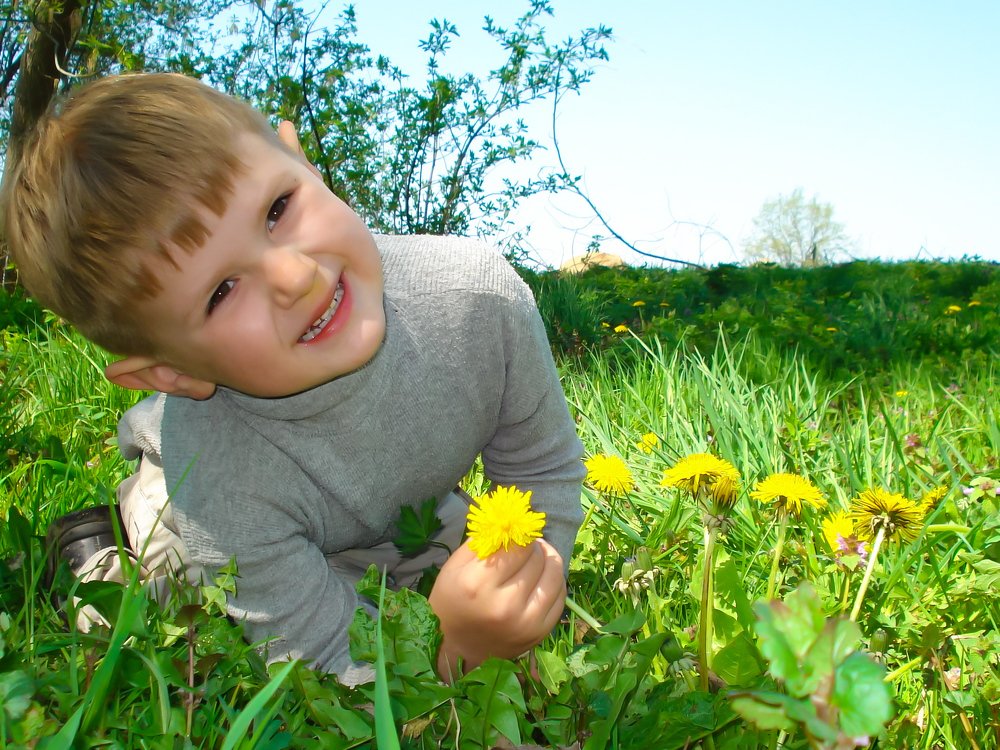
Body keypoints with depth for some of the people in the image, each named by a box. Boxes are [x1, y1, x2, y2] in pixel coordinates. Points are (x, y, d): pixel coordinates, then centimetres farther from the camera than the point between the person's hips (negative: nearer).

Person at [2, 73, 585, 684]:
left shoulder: (482, 293, -37)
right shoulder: (222, 498, -43)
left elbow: (545, 466, -17)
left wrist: (530, 566, -32)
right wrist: (451, 648, -51)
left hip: (415, 501, 4)